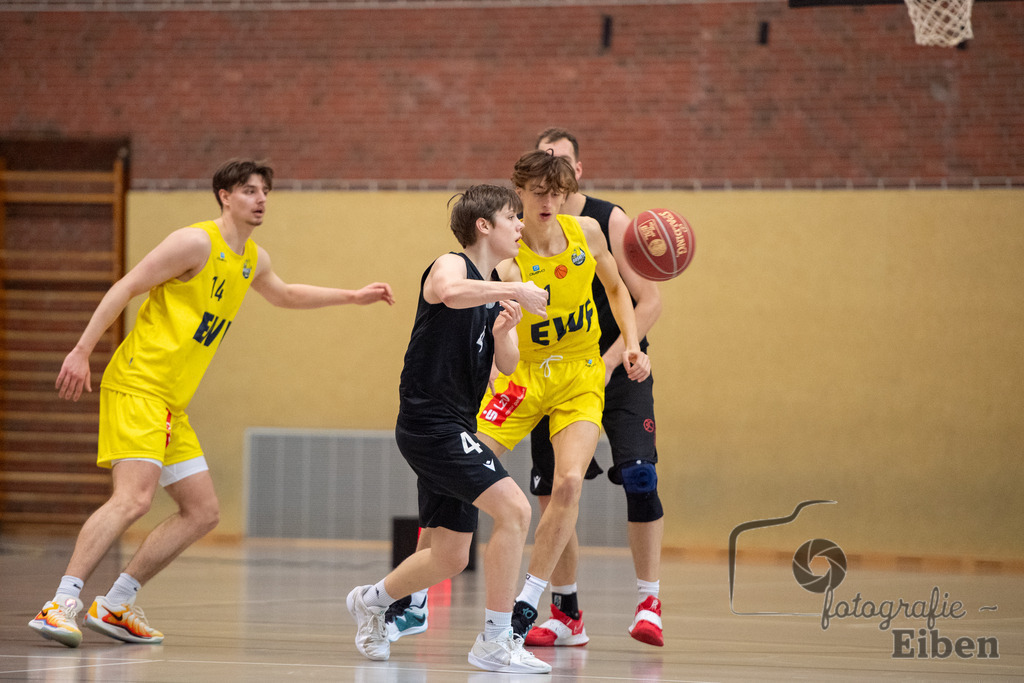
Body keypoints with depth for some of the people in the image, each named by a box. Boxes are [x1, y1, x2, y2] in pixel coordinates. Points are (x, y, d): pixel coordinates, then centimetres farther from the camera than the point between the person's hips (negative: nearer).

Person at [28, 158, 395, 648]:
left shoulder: (253, 260, 17)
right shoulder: (197, 242, -10)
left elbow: (284, 295, 39)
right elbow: (125, 288, -11)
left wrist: (353, 297, 35)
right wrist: (81, 352, -17)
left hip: (173, 404, 9)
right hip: (137, 387, -9)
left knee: (202, 512, 6)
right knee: (134, 497, -24)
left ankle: (114, 606, 9)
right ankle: (61, 605, -26)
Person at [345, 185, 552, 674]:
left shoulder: (497, 292, 16)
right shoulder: (451, 266, -10)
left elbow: (507, 365, 10)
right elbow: (449, 293, -35)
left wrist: (503, 331, -9)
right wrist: (515, 291, -31)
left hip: (452, 430, 10)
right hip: (429, 423, -10)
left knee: (451, 557, 15)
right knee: (514, 509, -22)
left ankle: (373, 600, 40)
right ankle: (495, 642, -18)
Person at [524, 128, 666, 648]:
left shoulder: (609, 222, -10)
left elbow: (649, 302, -11)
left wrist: (609, 362, -20)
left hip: (620, 370, -3)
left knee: (638, 476, -18)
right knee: (551, 490, -3)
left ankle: (649, 601, -4)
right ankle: (567, 615, 10)